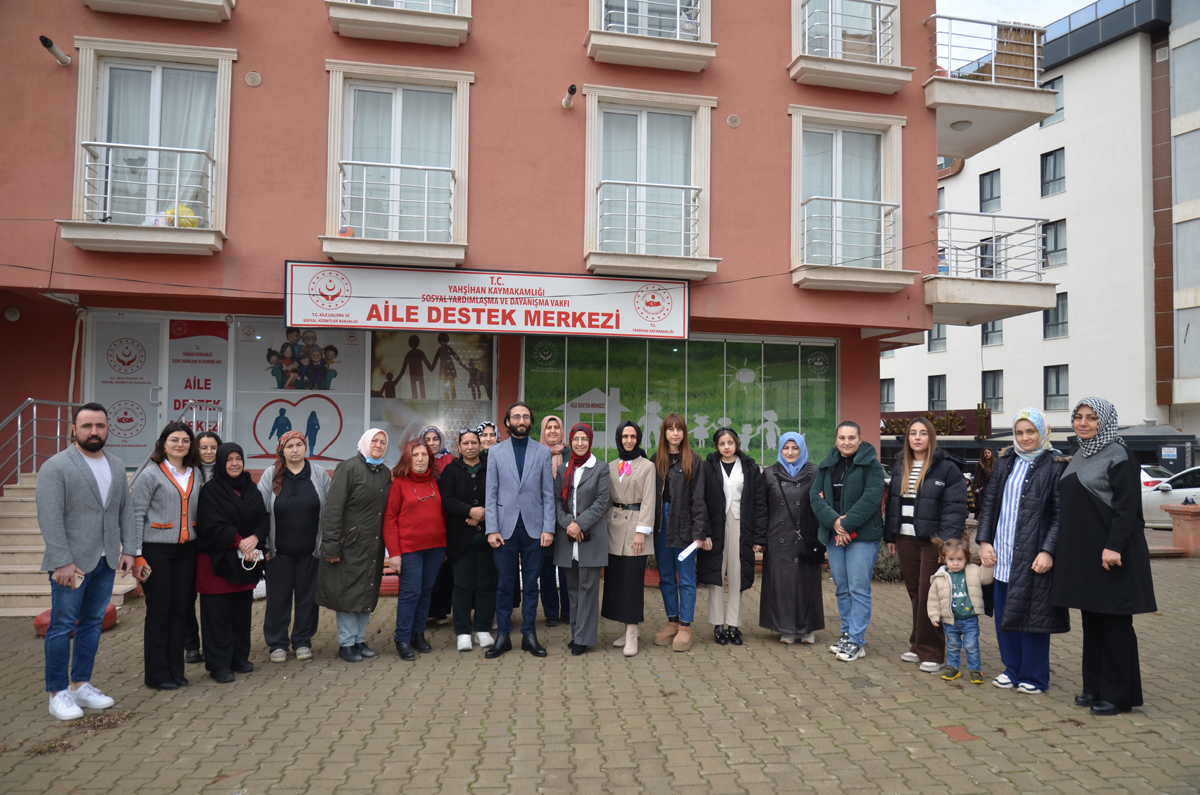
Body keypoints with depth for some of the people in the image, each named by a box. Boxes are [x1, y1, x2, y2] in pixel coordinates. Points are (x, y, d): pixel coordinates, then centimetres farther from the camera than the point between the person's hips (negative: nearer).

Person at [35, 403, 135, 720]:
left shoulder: (117, 466, 11)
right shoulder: (55, 467, -8)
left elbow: (126, 509, 14)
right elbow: (50, 518, -14)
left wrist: (128, 549, 5)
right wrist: (63, 562, -18)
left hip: (105, 562, 6)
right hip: (72, 563, -6)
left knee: (93, 624, 13)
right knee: (62, 626, 2)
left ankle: (81, 685, 24)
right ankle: (58, 693, 13)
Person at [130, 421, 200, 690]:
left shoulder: (195, 475, 10)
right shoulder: (151, 473, -5)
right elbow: (136, 514, -7)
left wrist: (200, 546, 7)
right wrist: (136, 555, -12)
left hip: (186, 550, 5)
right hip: (156, 550, -5)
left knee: (180, 610, 9)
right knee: (158, 611, 1)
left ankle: (175, 670, 19)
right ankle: (157, 675, 12)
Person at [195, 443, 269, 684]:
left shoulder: (251, 488, 11)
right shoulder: (210, 490, -6)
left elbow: (264, 519, 6)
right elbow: (210, 526, -14)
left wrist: (254, 538, -12)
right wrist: (239, 542, -18)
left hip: (246, 560, 5)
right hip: (217, 560, -5)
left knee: (242, 610, 10)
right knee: (218, 613, 0)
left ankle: (239, 657, 21)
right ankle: (218, 664, 7)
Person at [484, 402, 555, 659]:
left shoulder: (543, 452, 6)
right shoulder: (495, 452, 6)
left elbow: (548, 493, 4)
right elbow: (491, 493, 3)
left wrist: (548, 528, -4)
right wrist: (492, 529, -5)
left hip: (533, 528, 0)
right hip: (506, 528, 0)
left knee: (531, 584, 7)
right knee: (504, 584, 5)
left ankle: (529, 635, 18)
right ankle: (502, 636, 16)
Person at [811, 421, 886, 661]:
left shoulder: (871, 464, -5)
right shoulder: (827, 465, 11)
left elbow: (871, 498, -15)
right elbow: (816, 495, 4)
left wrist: (848, 524, -18)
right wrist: (833, 521, -12)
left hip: (862, 535, -5)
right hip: (834, 534, 5)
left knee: (859, 589, -5)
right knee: (842, 588, 12)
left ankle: (856, 641, 2)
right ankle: (847, 633, 23)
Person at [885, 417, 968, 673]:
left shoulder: (947, 468, -6)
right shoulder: (900, 466, 13)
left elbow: (955, 508, -11)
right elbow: (892, 501, 17)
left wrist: (947, 542, -18)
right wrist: (890, 535, 13)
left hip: (932, 540, -5)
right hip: (905, 539, 5)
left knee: (928, 597, -3)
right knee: (915, 594, 11)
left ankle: (932, 653, 8)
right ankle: (918, 646, 23)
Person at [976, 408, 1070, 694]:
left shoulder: (1056, 466, -5)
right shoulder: (1005, 462, 10)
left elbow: (1060, 514, -9)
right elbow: (989, 502, 12)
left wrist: (1048, 551, -17)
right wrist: (984, 540, 3)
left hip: (1034, 556, -5)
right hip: (1001, 553, 5)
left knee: (1031, 614, 2)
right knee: (1004, 614, 11)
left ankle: (1033, 677, 16)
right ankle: (1012, 670, 25)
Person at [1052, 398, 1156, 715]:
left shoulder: (1118, 455, -9)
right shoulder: (1079, 458, 15)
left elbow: (1127, 506, -16)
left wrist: (1114, 547, -24)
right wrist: (1065, 552, 15)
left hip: (1110, 553, -8)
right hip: (1082, 554, 8)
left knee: (1115, 624, 0)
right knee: (1091, 621, 13)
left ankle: (1119, 695, 10)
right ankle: (1095, 687, 22)